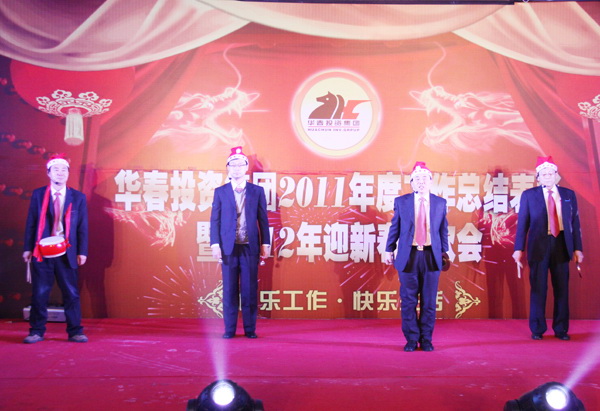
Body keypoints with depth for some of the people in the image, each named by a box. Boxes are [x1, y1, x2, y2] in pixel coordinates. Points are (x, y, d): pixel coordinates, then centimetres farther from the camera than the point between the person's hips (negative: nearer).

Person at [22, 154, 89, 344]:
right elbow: (31, 223, 5)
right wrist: (28, 248, -1)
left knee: (71, 294, 2)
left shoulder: (78, 197, 5)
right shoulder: (38, 194, 6)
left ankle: (75, 332, 9)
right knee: (39, 293, 4)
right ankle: (37, 331, 15)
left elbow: (83, 226, 4)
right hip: (42, 252, 0)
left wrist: (82, 251, -2)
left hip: (67, 253, 0)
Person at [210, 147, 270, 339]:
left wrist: (265, 243, 0)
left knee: (250, 290, 3)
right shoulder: (220, 192, 7)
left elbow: (263, 219, 6)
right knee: (230, 290, 4)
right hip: (229, 247, 0)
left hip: (250, 247, 0)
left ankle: (250, 329, 11)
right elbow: (215, 220, 4)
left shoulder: (257, 191, 7)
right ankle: (230, 329, 12)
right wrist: (215, 244, -5)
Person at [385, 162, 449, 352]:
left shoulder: (440, 203, 7)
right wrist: (389, 250, 5)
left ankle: (426, 340, 18)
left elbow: (443, 230, 10)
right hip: (408, 256, 0)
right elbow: (395, 228, 7)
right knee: (408, 301, 5)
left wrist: (444, 253, 7)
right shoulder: (401, 201, 5)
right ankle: (412, 339, 17)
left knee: (429, 301, 6)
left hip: (431, 257, 1)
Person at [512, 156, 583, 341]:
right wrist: (518, 249, -5)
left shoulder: (568, 194, 10)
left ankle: (561, 329, 16)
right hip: (539, 245, -2)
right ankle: (537, 329, 13)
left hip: (561, 245, 2)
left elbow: (575, 223, 9)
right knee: (538, 288, 2)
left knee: (561, 288, 6)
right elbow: (522, 223, 1)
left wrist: (578, 248, 2)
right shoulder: (529, 195, 4)